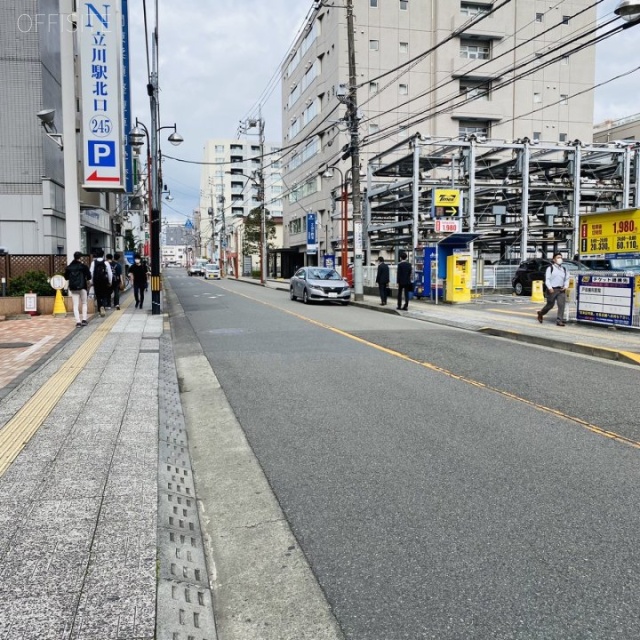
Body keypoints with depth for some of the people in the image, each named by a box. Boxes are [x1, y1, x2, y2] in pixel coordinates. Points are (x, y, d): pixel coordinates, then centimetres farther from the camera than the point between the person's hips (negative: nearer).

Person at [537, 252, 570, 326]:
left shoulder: (564, 269, 15)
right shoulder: (550, 268, -1)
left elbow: (567, 279, 18)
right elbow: (547, 279, -7)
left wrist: (565, 286, 0)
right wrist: (549, 287, -19)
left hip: (561, 290, 4)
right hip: (552, 290, -4)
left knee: (561, 305, -9)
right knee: (550, 305, 6)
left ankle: (560, 321, -7)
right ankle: (540, 313, 33)